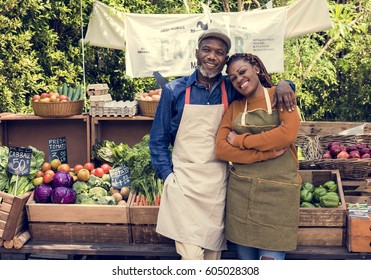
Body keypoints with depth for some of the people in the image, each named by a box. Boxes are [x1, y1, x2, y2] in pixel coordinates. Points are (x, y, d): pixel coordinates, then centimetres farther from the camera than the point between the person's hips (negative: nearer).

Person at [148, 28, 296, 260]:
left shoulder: (232, 90, 4)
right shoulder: (175, 91, -1)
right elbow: (158, 139, 4)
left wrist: (282, 84, -7)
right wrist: (168, 175, -5)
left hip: (217, 182, 3)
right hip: (184, 180, -2)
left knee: (213, 253, 11)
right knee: (191, 255, -10)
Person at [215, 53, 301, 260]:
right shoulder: (235, 107, 11)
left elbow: (288, 133, -16)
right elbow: (221, 149, -1)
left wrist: (240, 140, -8)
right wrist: (266, 153, -13)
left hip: (278, 189, -3)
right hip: (240, 189, 3)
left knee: (270, 258, -6)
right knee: (245, 256, 8)